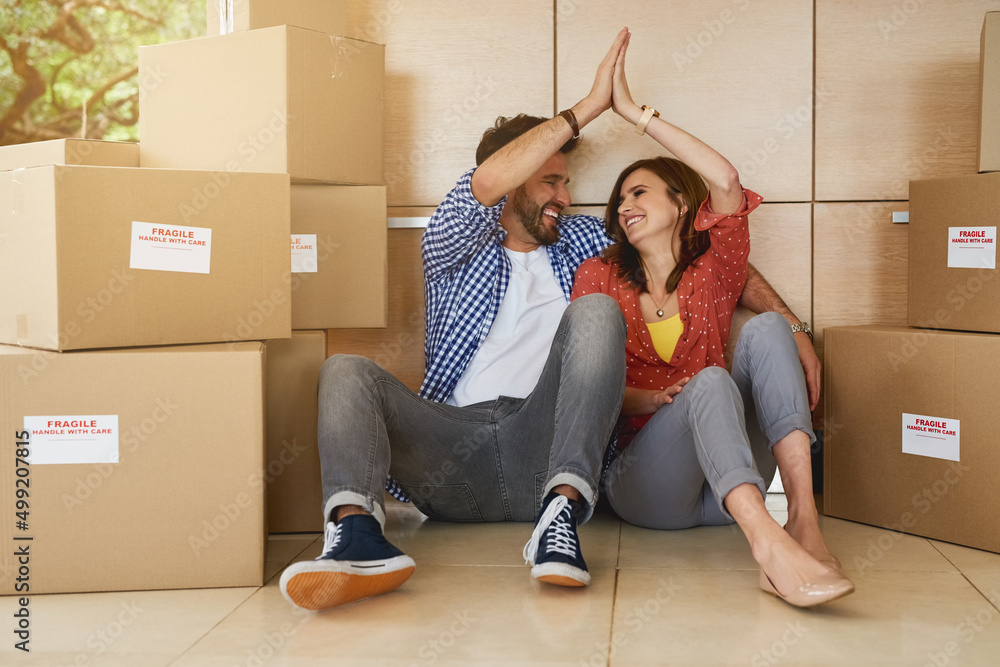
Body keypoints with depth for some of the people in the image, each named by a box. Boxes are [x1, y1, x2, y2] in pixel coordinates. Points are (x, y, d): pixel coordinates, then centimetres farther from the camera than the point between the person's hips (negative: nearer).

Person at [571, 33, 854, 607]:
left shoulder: (714, 270, 14)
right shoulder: (601, 276, 15)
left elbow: (726, 181, -5)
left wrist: (637, 114, -2)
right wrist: (653, 400, -15)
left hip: (727, 487, 2)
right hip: (643, 483, -1)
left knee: (767, 327, -20)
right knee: (711, 383, -32)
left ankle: (804, 517, -37)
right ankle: (769, 543, -58)